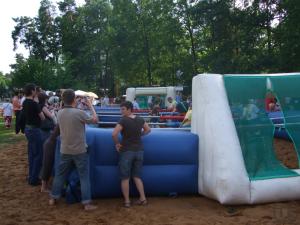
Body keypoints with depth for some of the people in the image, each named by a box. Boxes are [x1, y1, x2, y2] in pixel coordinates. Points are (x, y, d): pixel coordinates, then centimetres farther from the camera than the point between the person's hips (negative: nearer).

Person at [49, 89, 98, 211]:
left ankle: (53, 198, 26)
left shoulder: (60, 113, -1)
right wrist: (91, 106, 3)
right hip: (79, 150, -5)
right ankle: (87, 203, 5)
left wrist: (74, 107, 21)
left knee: (60, 174, 18)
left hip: (65, 150, 5)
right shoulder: (79, 113, -18)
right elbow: (95, 120, -7)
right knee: (84, 177, 3)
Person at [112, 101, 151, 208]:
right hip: (139, 150, 5)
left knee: (125, 178, 7)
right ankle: (143, 198, 12)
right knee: (137, 176, 16)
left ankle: (127, 201, 11)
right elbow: (148, 130, 18)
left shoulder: (123, 120, -15)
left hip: (126, 151, -5)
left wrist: (117, 143, -8)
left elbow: (114, 134, -24)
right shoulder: (140, 120, 2)